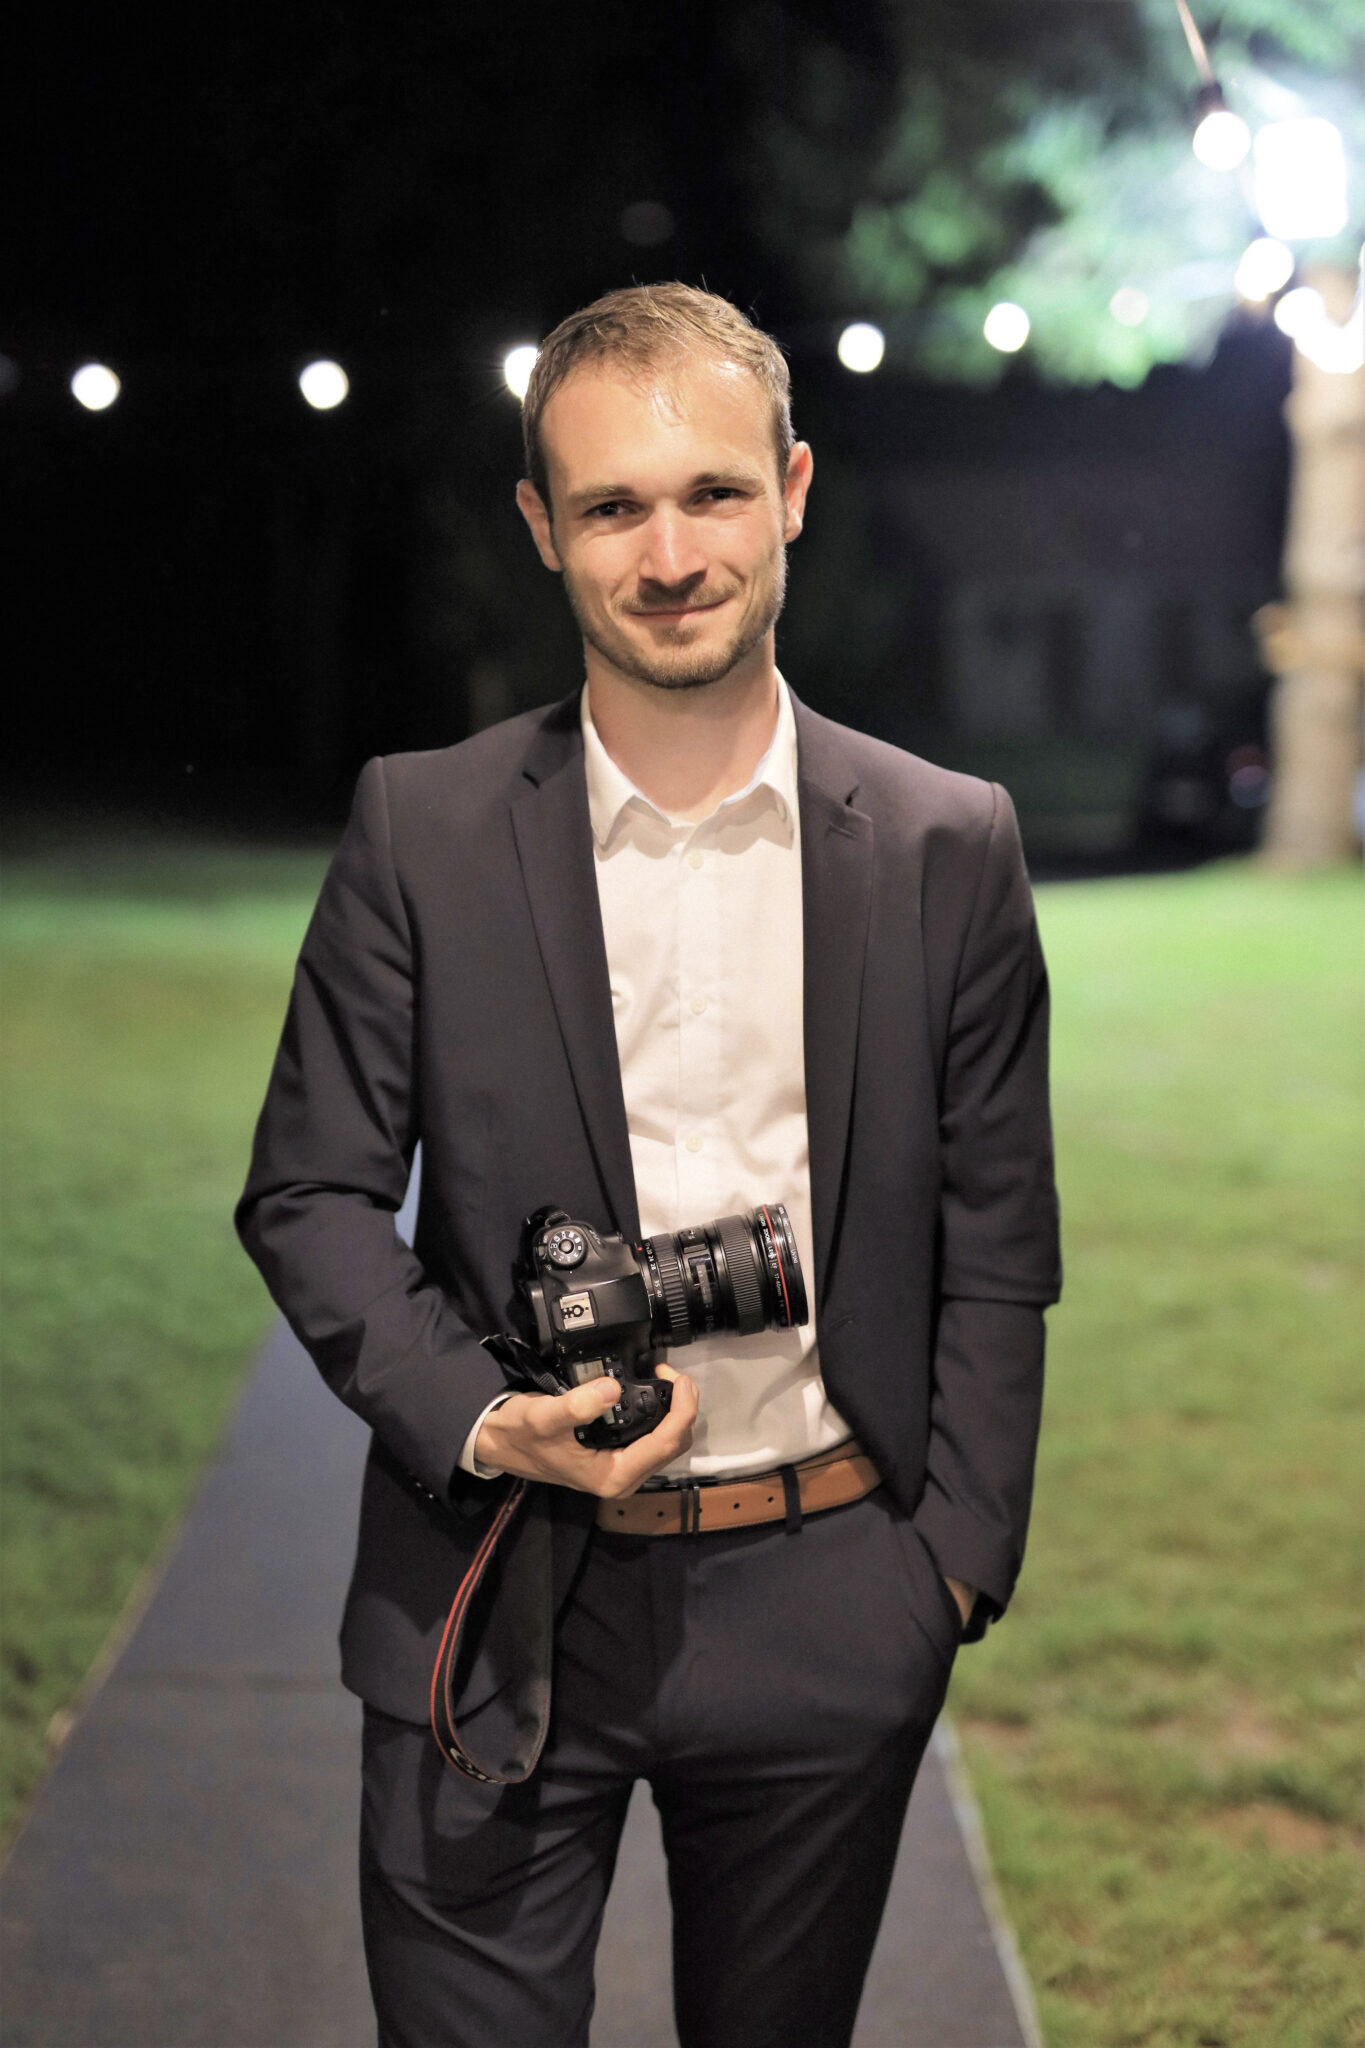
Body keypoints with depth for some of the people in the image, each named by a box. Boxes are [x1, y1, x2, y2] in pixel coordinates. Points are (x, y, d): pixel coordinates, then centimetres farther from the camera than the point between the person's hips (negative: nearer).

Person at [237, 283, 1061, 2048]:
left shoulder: (948, 848, -1)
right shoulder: (420, 830, -4)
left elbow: (996, 1249, 4)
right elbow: (309, 1193, 0)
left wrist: (958, 1556, 1)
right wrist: (479, 1422, -14)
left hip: (825, 1616, 1)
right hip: (495, 1601, -1)